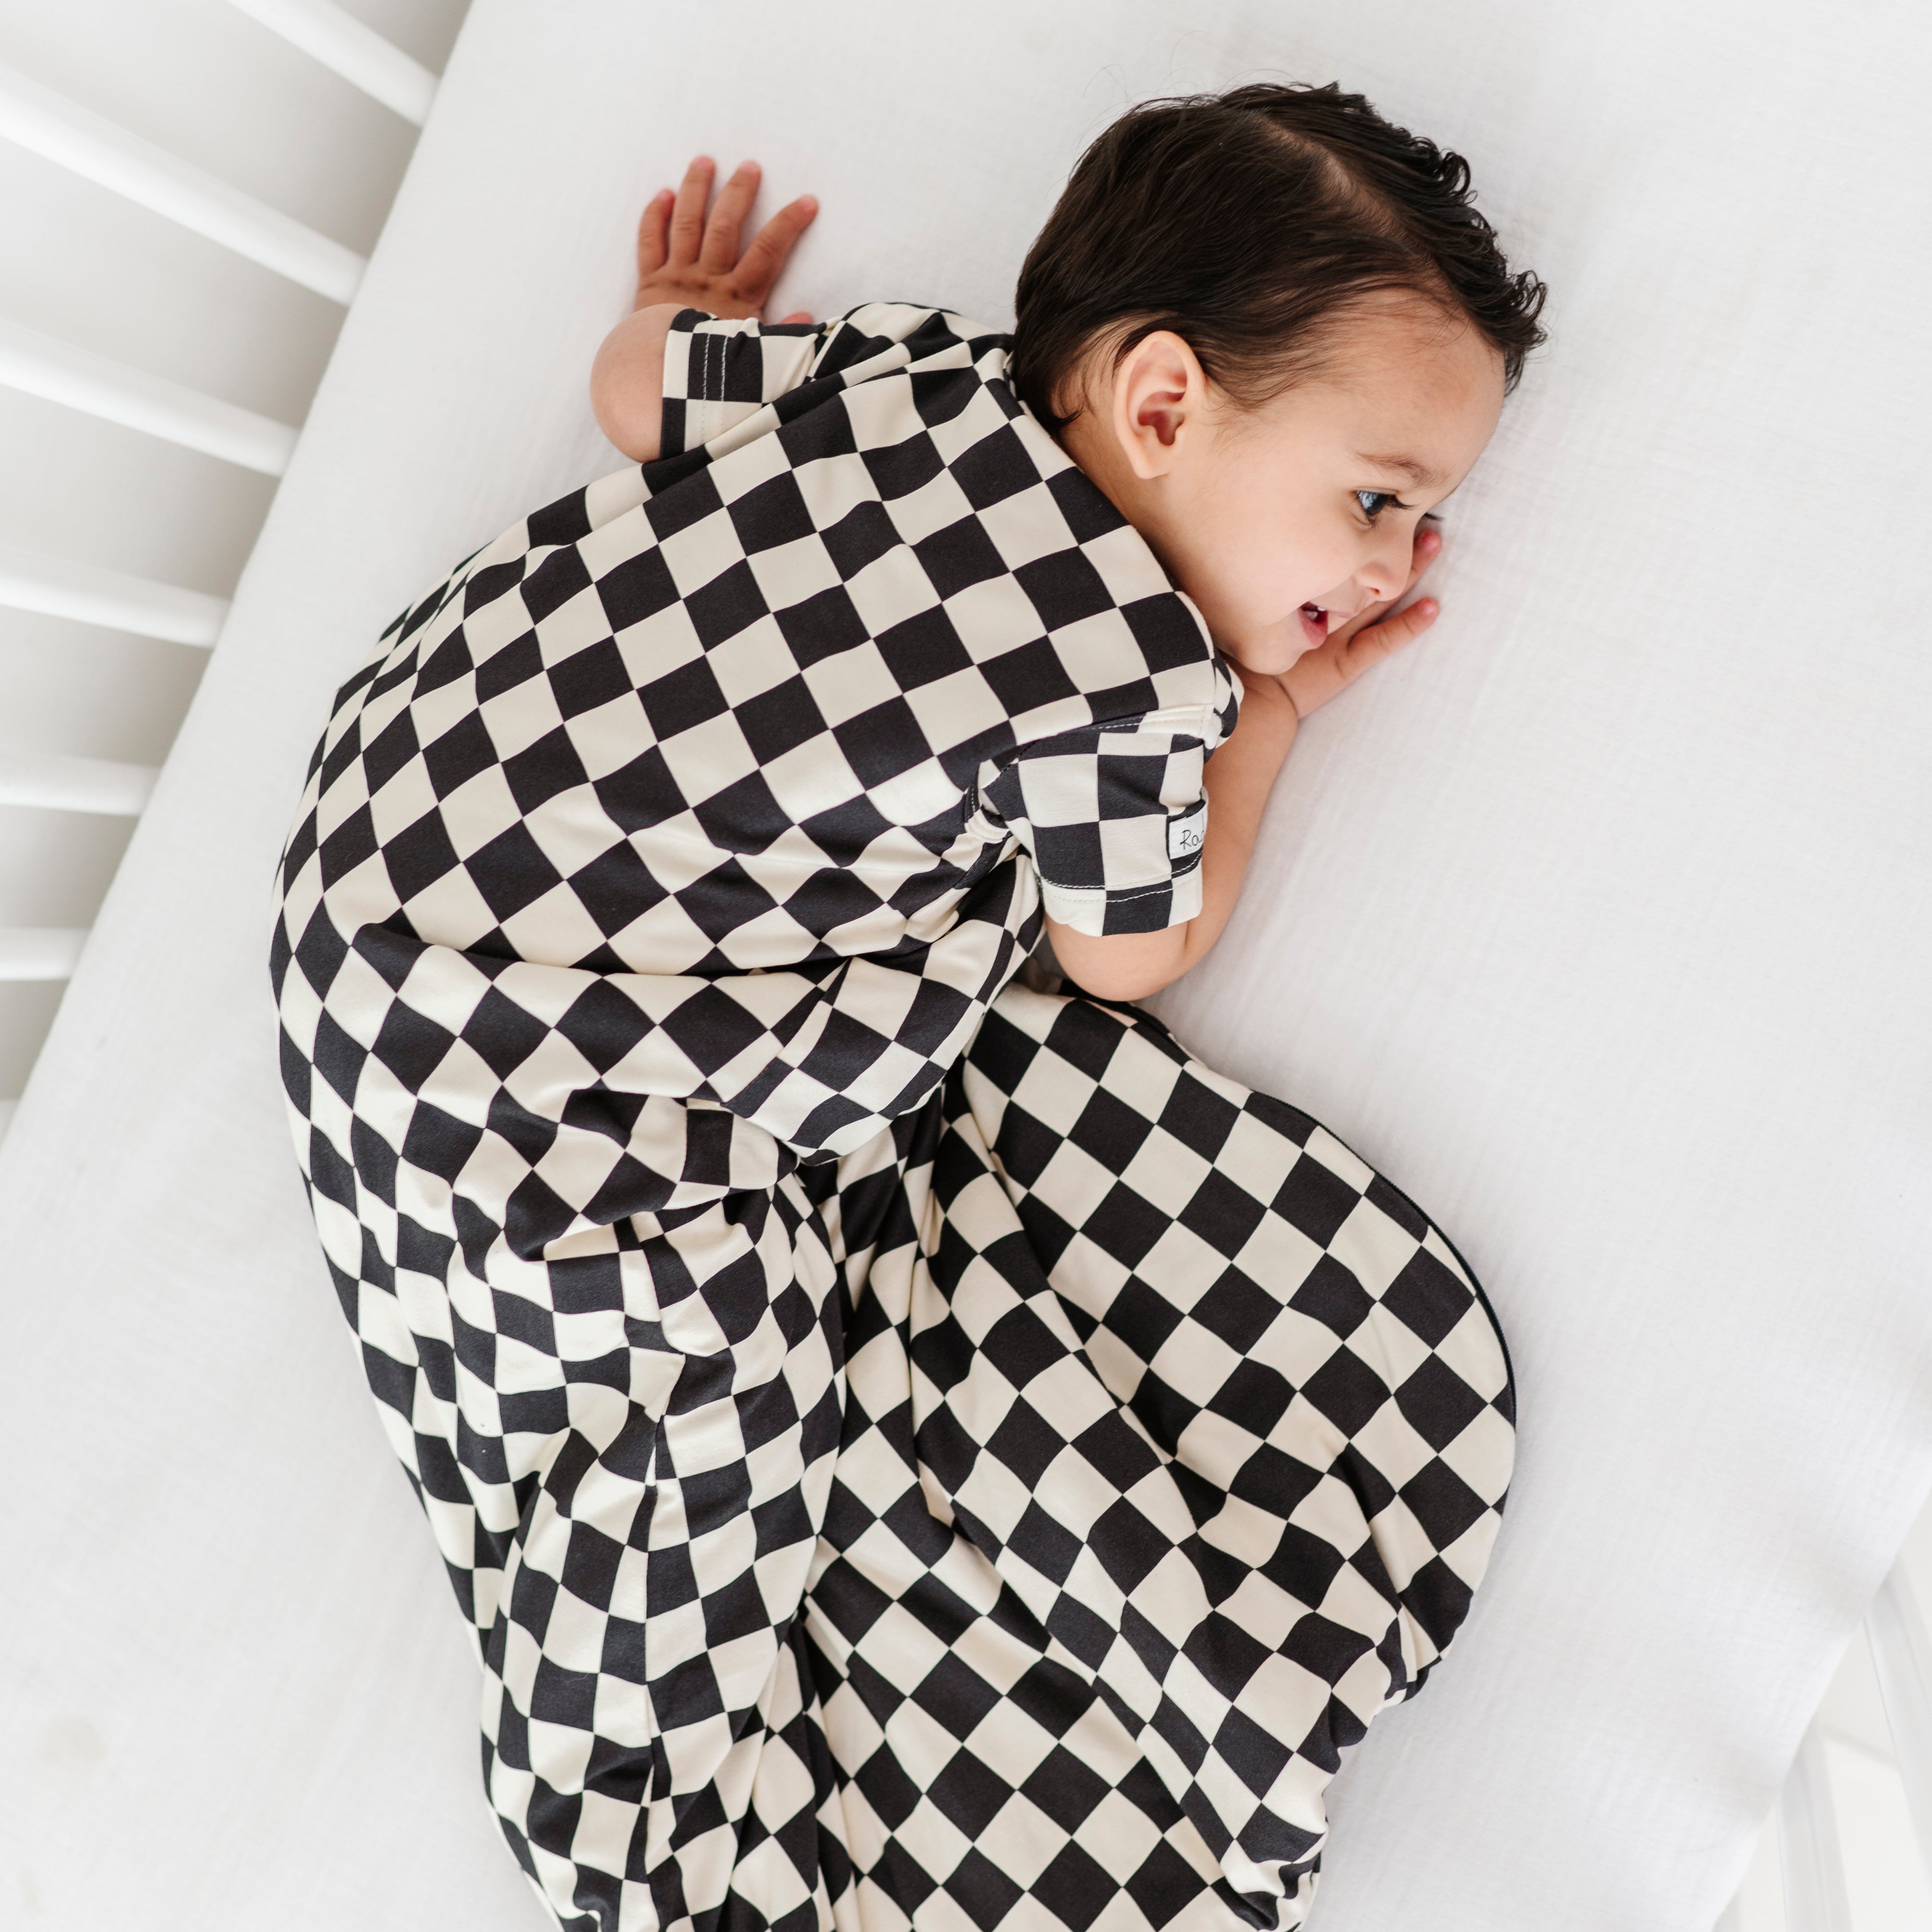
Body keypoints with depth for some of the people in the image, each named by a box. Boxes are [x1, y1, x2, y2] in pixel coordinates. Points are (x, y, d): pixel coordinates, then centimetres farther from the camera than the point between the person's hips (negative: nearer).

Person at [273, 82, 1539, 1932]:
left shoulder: (913, 364, -2)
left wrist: (692, 316, 38)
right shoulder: (1139, 674, -21)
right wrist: (1269, 709, 10)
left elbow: (638, 385, 16)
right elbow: (1133, 955, 0)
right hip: (516, 1091, -9)